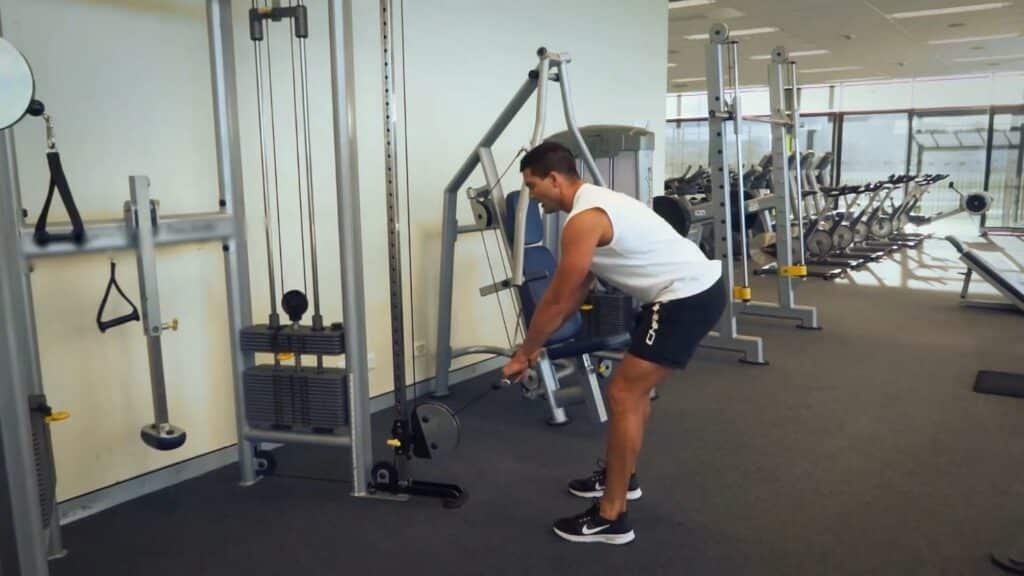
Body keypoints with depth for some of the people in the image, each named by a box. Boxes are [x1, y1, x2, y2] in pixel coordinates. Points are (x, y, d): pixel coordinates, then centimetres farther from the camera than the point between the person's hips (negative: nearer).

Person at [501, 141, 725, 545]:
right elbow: (577, 291, 21)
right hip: (695, 288, 11)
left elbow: (557, 300, -14)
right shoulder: (594, 202, 16)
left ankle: (611, 518, -2)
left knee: (623, 395, -9)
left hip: (687, 297, -11)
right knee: (635, 387, 22)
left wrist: (524, 353, -1)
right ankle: (621, 476, 37)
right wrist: (539, 341, 22)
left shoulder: (584, 219, -17)